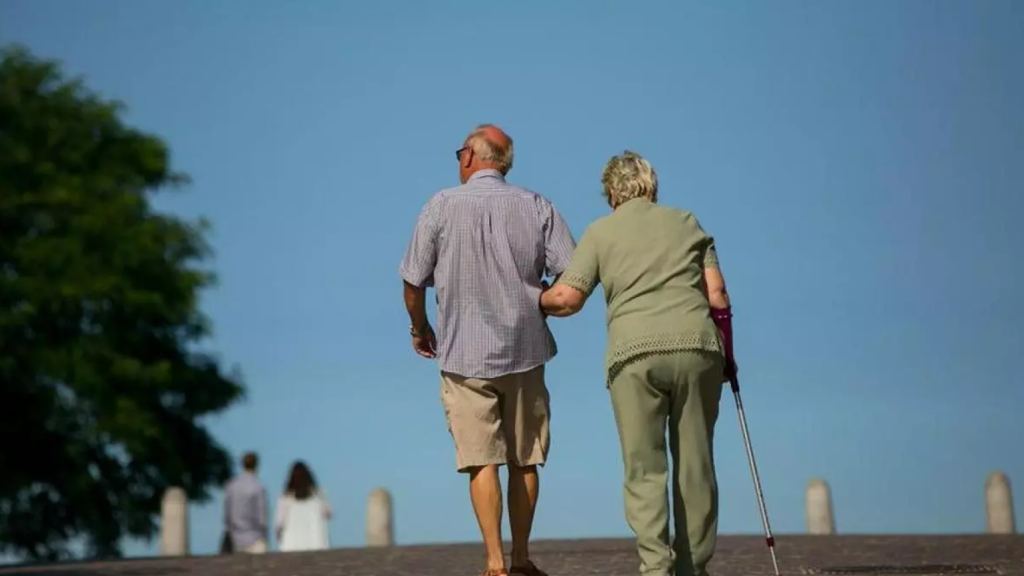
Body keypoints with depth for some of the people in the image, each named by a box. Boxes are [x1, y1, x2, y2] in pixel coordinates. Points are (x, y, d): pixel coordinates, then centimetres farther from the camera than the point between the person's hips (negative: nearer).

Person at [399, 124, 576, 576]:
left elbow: (414, 282, -2)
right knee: (524, 461, 11)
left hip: (464, 354, -2)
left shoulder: (443, 206, -4)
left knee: (482, 461, -3)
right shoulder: (536, 207, 2)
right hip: (524, 351, 2)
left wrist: (419, 329, 16)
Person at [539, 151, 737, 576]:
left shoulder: (601, 231, 12)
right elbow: (717, 294, 10)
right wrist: (726, 350, 19)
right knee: (695, 465, 8)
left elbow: (568, 298, 2)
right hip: (697, 347, 2)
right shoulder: (686, 223, 18)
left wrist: (536, 302, 22)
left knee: (644, 470, -1)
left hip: (634, 354, -2)